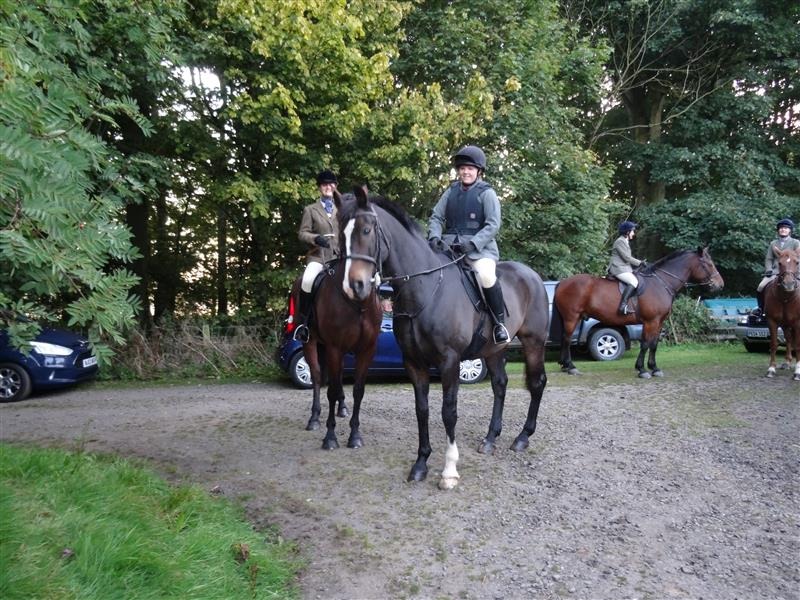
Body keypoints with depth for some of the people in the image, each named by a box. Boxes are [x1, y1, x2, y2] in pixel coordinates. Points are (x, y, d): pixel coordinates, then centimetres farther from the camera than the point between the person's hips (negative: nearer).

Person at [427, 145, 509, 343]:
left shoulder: (486, 193, 1)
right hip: (449, 245, 5)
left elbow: (493, 225, -7)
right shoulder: (451, 191, 14)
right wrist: (434, 237, -9)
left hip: (480, 247, -4)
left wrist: (472, 244, -19)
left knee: (486, 275, -31)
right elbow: (436, 217, 11)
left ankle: (500, 323, -11)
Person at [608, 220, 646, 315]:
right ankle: (622, 306, -39)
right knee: (634, 281, -29)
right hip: (618, 269, -11)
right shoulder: (620, 241, -11)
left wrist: (640, 262, 14)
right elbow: (627, 258, -16)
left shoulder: (625, 242, 22)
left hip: (625, 268, 11)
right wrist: (640, 263, -7)